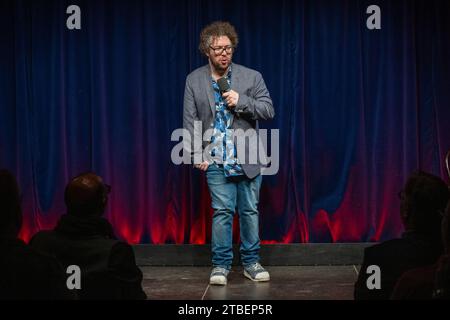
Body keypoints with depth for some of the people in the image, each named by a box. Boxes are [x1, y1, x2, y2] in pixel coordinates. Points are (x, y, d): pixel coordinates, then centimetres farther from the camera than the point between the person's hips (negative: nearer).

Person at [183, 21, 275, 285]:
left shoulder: (251, 77, 1)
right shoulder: (194, 80, 4)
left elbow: (269, 111, -2)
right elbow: (190, 120, 3)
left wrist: (241, 101, -17)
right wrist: (197, 155, -4)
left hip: (248, 159, 1)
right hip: (217, 160, -1)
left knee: (250, 210, 7)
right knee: (222, 211, -3)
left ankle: (251, 262, 19)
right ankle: (221, 265, 8)